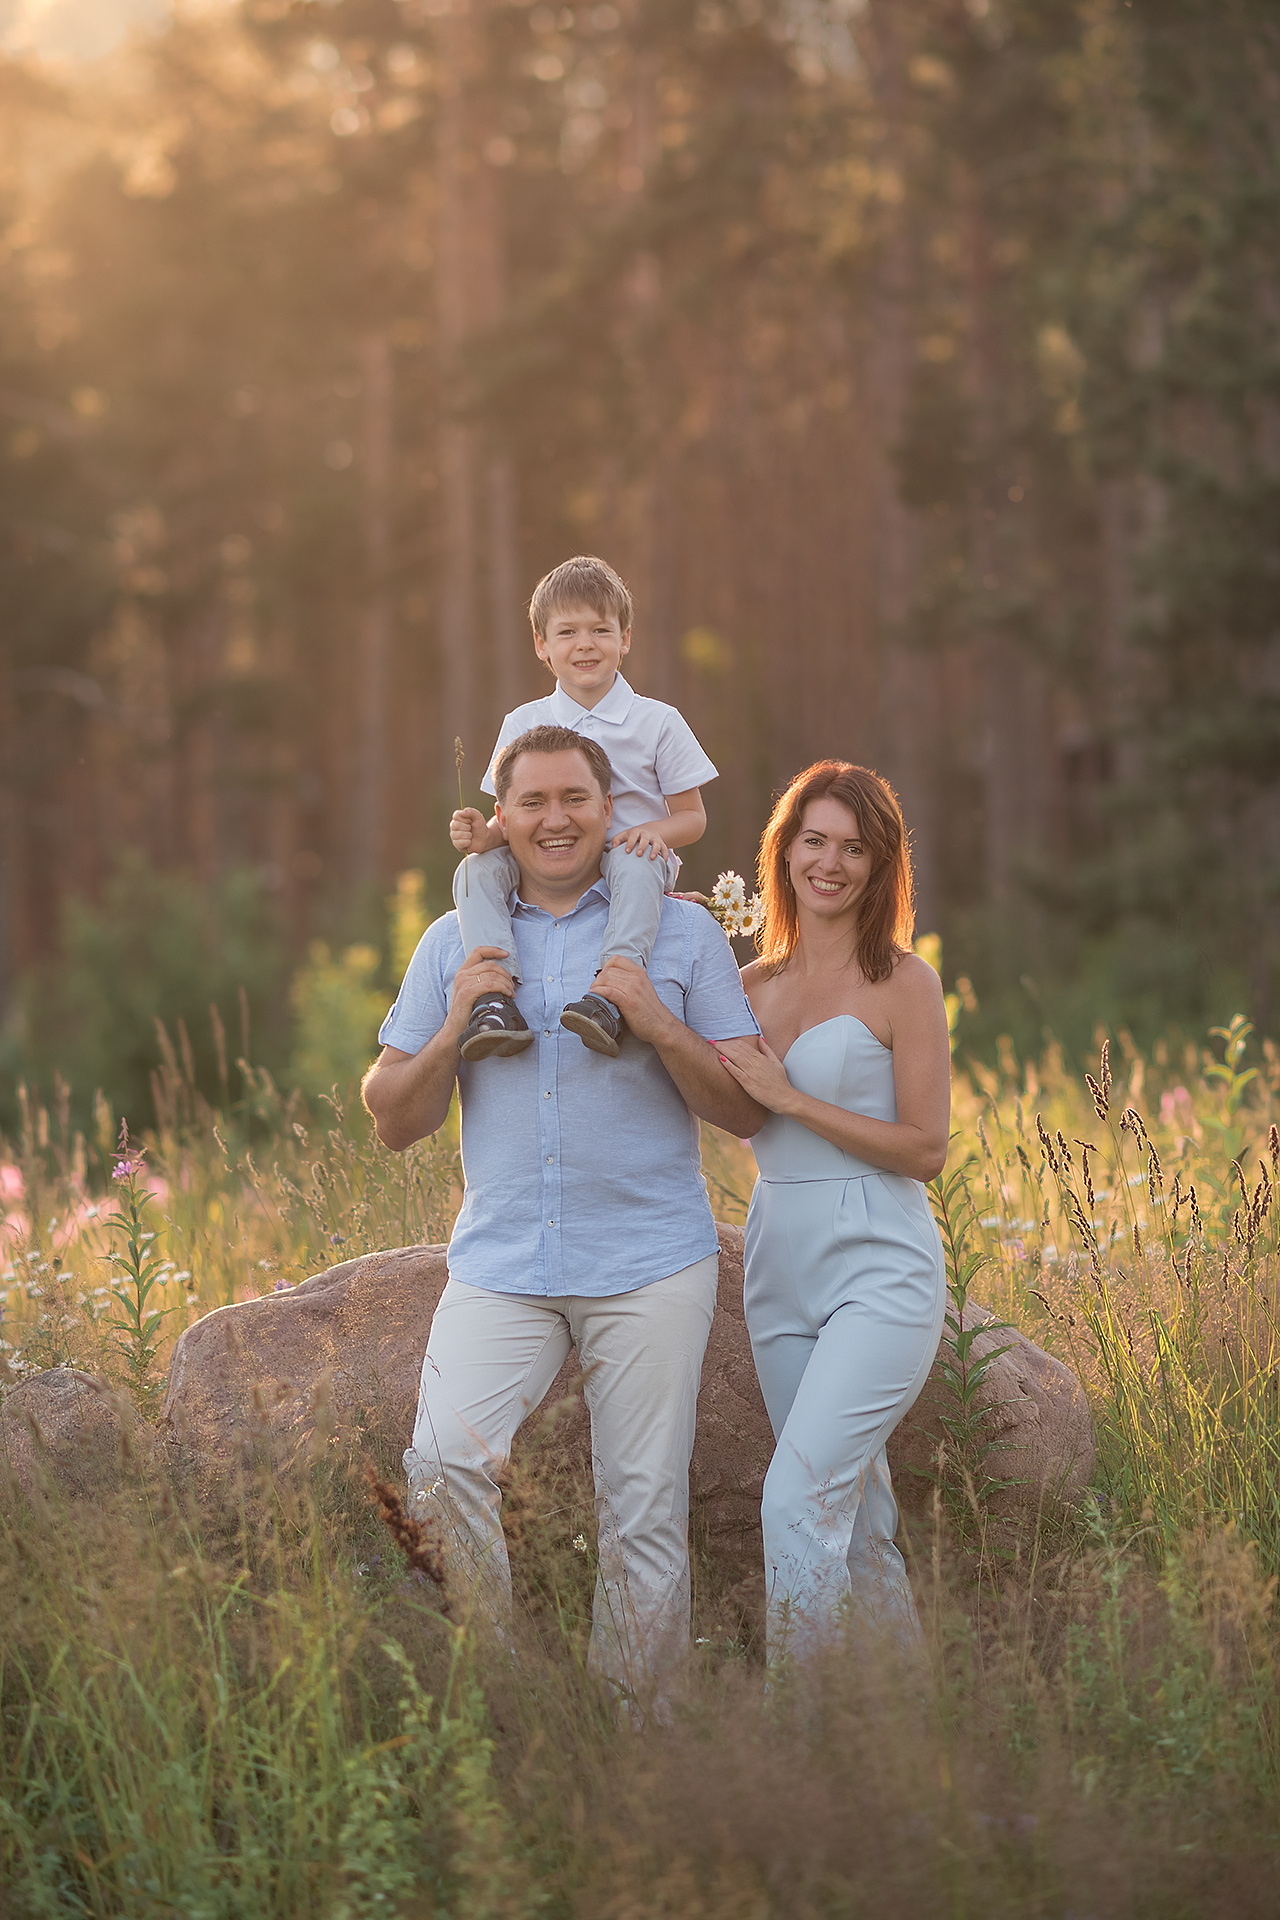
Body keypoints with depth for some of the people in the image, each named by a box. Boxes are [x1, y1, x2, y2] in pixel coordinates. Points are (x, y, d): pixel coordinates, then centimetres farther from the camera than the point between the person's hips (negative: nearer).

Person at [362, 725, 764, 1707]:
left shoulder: (683, 932, 6)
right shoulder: (455, 943, 11)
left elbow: (748, 1110, 3)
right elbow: (393, 1121, 10)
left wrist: (660, 1025, -12)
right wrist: (453, 1029, -7)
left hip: (649, 1265, -1)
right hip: (501, 1260, 1)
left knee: (646, 1512, 0)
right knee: (445, 1464, -18)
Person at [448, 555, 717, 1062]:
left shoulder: (657, 722, 4)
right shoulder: (523, 725, 10)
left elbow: (692, 816, 4)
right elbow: (510, 818, 10)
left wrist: (654, 831, -19)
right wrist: (485, 834, -14)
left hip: (629, 860, -3)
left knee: (636, 863, -38)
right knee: (477, 869, -25)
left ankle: (608, 993, -53)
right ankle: (495, 997, -43)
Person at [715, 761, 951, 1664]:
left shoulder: (903, 983, -6)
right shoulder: (756, 984, 11)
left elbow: (926, 1149, -9)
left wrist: (790, 1096, -15)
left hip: (879, 1269, -6)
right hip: (779, 1270, 6)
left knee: (798, 1499, -18)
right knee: (859, 1521, 11)